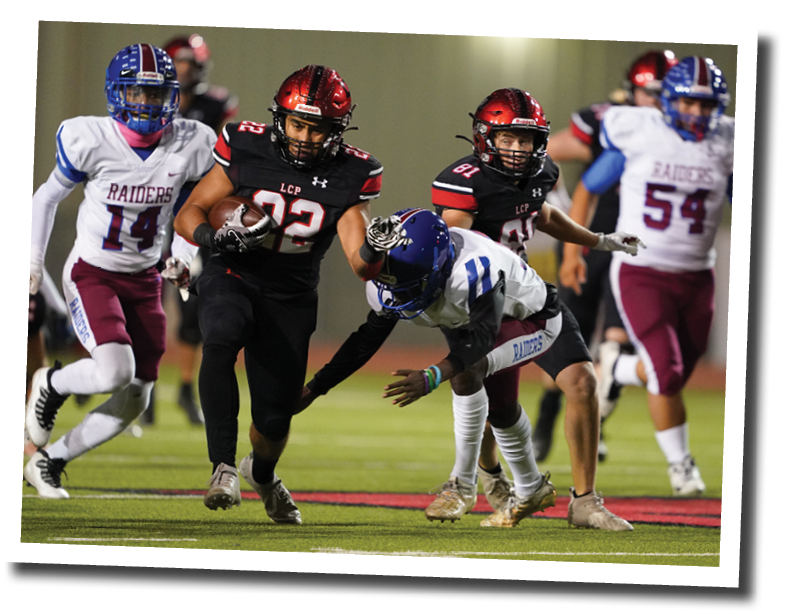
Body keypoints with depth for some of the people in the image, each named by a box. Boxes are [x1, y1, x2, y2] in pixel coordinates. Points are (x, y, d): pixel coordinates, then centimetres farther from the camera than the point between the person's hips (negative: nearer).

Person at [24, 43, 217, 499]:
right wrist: (33, 264, 1)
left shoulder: (190, 146, -10)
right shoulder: (91, 141, -17)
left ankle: (49, 462, 22)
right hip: (92, 273, -4)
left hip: (146, 280, 4)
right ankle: (52, 385, 7)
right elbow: (49, 197, 0)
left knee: (133, 402, 3)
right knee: (115, 371, -27)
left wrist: (183, 257, -7)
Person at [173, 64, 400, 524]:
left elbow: (361, 268, -9)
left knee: (275, 417, 3)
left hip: (290, 297, 2)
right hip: (232, 278, -2)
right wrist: (218, 239, -25)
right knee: (221, 340, -36)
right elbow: (189, 215, -3)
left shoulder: (349, 176, -8)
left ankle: (262, 473, 41)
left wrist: (374, 248, -33)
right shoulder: (248, 150, -10)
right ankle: (224, 467, -33)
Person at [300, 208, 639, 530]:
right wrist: (313, 388, -15)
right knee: (499, 411, 23)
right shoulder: (388, 288, -24)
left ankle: (463, 482, -17)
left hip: (533, 320, -8)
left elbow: (481, 336, -49)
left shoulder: (472, 271, -45)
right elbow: (367, 339, -11)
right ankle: (530, 490, 50)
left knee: (465, 371, -31)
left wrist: (432, 377, -63)